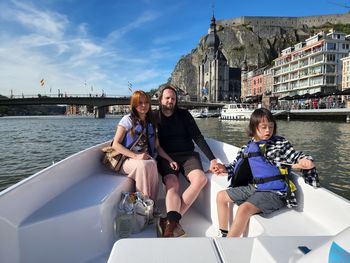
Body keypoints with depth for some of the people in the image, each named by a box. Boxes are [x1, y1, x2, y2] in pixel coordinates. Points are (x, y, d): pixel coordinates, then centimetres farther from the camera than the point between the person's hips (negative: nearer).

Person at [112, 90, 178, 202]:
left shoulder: (151, 123, 15)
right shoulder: (128, 120, 0)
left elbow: (157, 146, 15)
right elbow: (116, 144, -7)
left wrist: (170, 160, 0)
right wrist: (136, 156, -18)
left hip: (146, 159, 3)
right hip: (128, 160, -3)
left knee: (152, 164, -33)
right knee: (143, 165, -37)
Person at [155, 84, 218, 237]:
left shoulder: (184, 115, 8)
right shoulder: (154, 118, 9)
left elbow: (197, 137, 2)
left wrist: (212, 159, -8)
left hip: (188, 155, 1)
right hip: (166, 157, 0)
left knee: (201, 179, -28)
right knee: (172, 184, -30)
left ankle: (170, 221, -31)